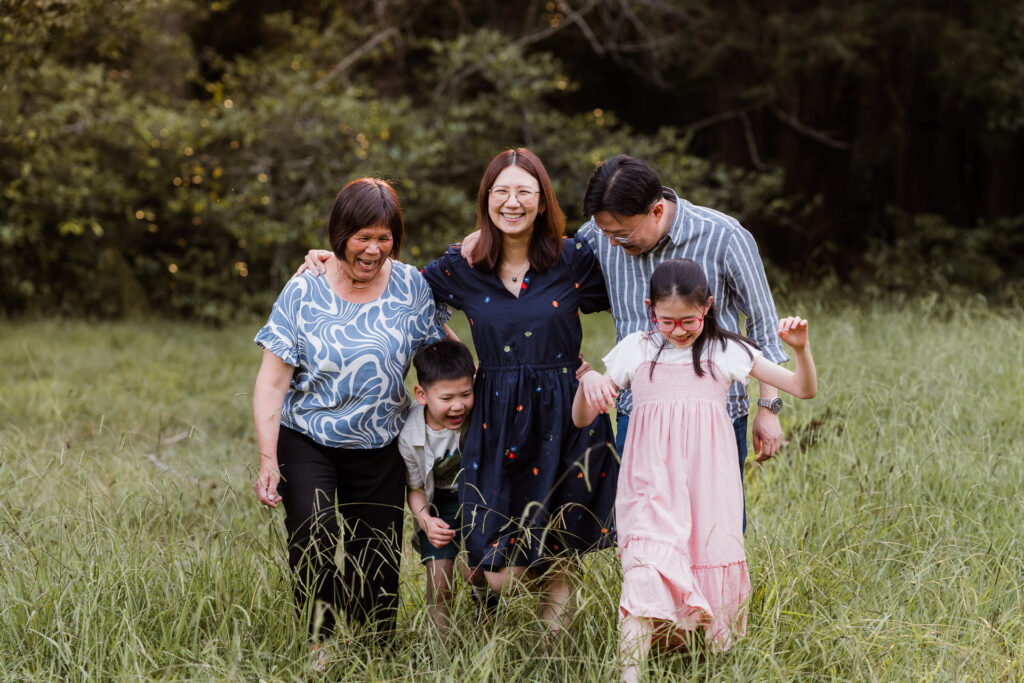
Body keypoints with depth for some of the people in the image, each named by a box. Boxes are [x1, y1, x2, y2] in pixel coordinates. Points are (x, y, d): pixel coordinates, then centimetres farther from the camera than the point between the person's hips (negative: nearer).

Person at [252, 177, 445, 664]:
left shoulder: (411, 286, -2)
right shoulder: (304, 291, -8)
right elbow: (272, 382, -7)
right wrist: (268, 459, -13)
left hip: (380, 450, 2)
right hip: (307, 442, -2)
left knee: (378, 566, 4)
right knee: (314, 536, -25)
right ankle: (320, 645, -12)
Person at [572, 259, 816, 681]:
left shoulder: (726, 352, 9)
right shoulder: (635, 351, 10)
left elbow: (804, 389, 10)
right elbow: (581, 419, 13)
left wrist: (800, 347, -9)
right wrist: (588, 381, -8)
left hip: (707, 477, 1)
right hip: (652, 480, -1)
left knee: (713, 563, -3)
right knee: (646, 565, -19)